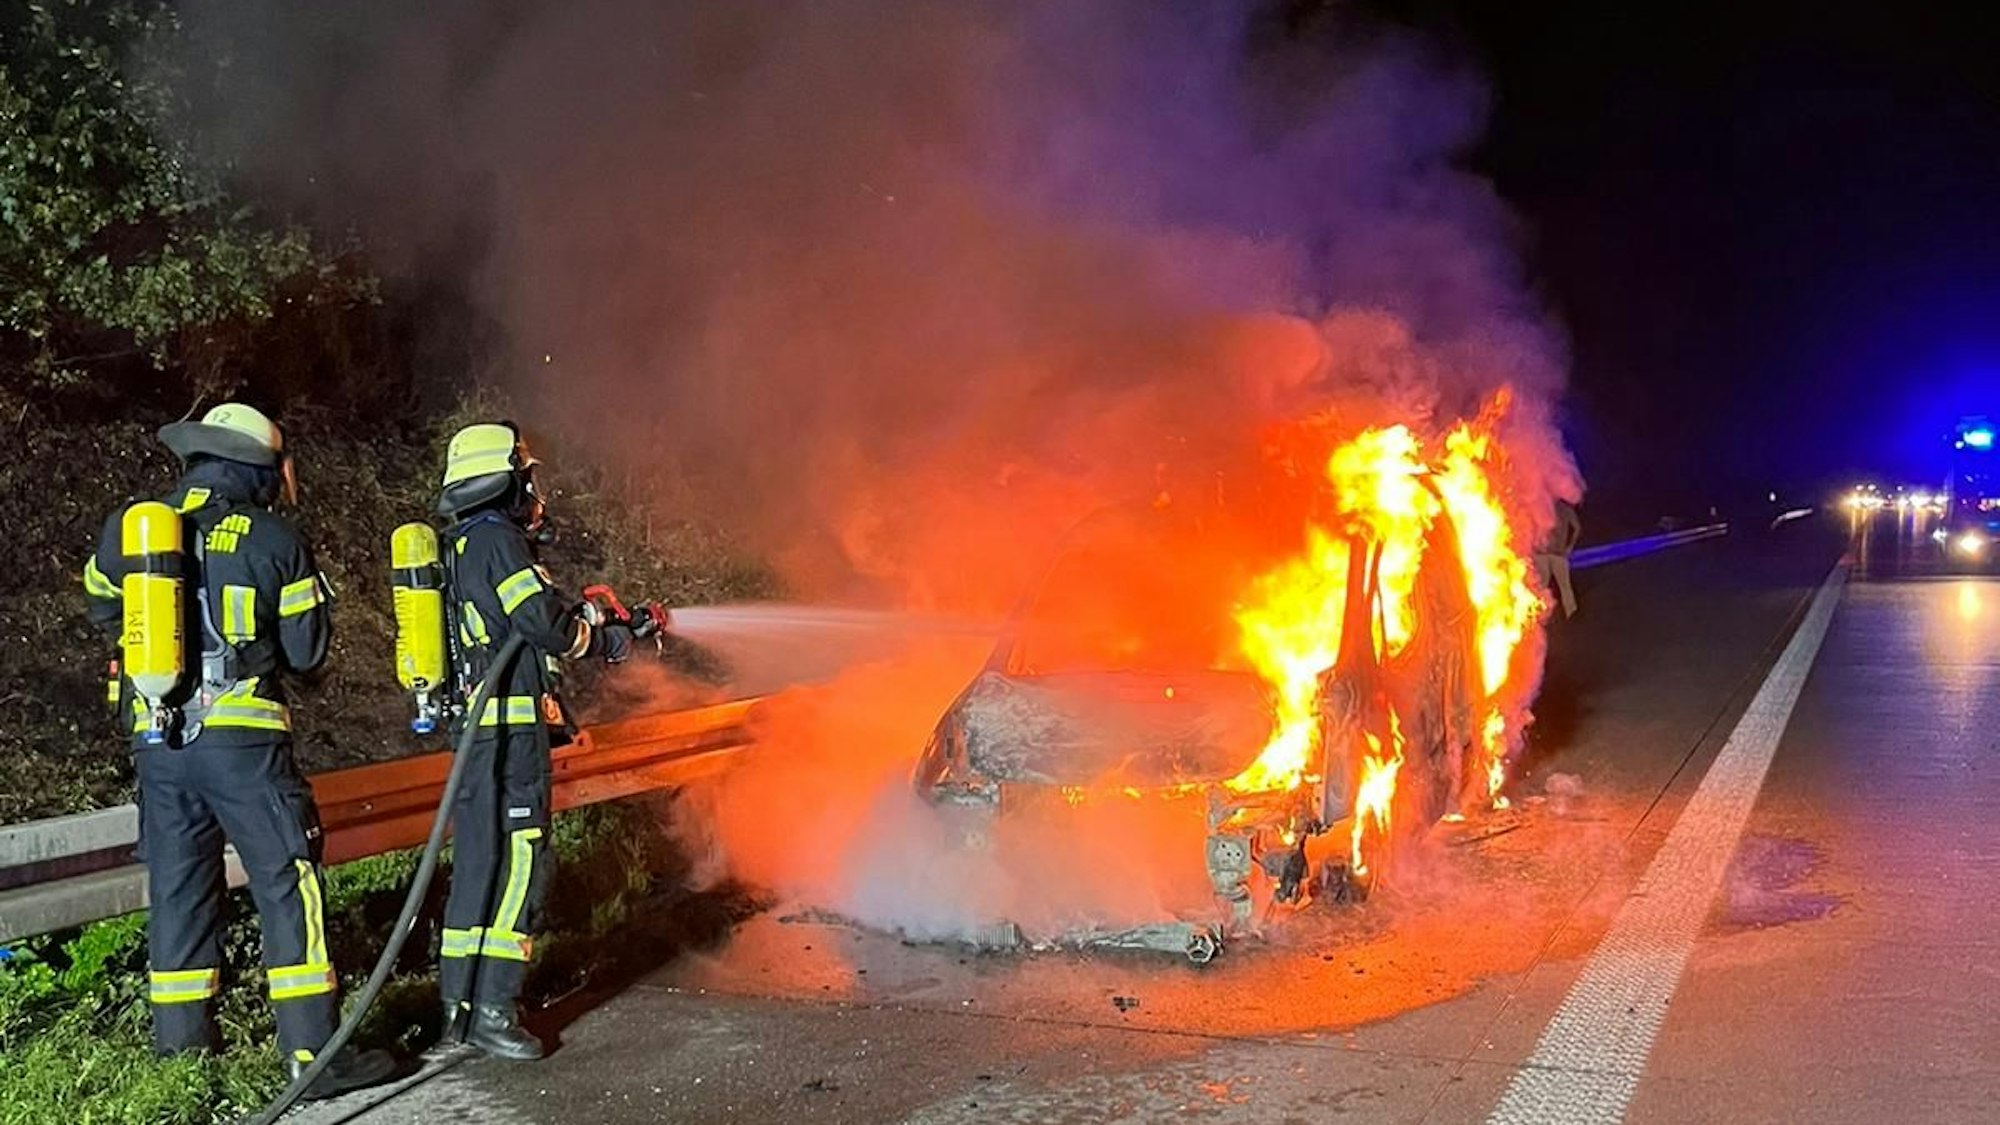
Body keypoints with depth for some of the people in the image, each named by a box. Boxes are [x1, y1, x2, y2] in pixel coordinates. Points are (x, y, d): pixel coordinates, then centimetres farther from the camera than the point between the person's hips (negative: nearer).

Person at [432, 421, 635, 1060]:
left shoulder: (464, 544, 20)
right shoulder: (495, 539, -11)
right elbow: (545, 622, -18)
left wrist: (606, 621, 22)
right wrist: (608, 641, 1)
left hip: (479, 725, 10)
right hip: (510, 725, -10)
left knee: (479, 862, 12)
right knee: (518, 861, -9)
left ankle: (461, 1004, 18)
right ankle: (491, 1012, -9)